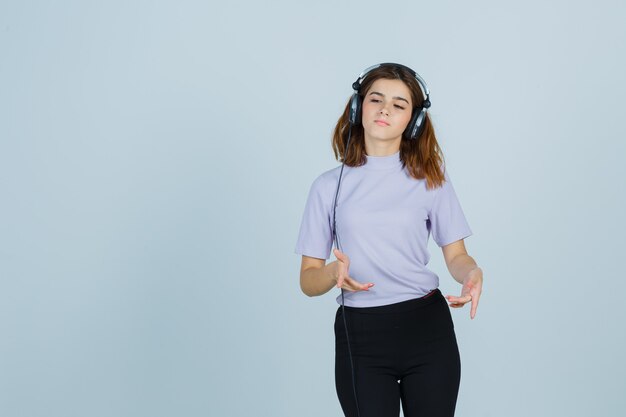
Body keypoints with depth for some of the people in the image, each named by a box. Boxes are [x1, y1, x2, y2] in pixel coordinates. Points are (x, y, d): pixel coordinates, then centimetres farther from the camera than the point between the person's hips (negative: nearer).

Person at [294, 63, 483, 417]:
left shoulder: (430, 178, 5)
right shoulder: (330, 186, 4)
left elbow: (456, 255, 4)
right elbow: (308, 279, 2)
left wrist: (473, 274, -19)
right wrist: (334, 272, -20)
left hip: (427, 328, 1)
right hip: (360, 335, 0)